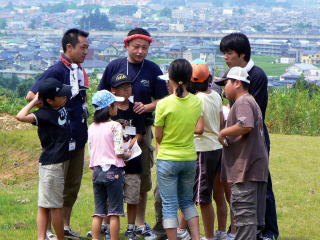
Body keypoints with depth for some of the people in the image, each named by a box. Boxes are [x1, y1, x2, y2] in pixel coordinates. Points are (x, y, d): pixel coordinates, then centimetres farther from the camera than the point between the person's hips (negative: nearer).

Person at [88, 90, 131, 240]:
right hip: (113, 171, -5)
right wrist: (128, 155, 5)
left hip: (97, 170, 5)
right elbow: (119, 152, -15)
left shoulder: (91, 128, 7)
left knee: (98, 212, 9)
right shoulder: (115, 126, -11)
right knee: (114, 212, 1)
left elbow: (91, 152, 9)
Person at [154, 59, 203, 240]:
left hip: (167, 159, -4)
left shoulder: (164, 104, -15)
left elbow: (158, 135, -9)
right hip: (190, 157, 4)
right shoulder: (196, 102, -3)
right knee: (187, 201, 19)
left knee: (169, 205, 3)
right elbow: (199, 129, -3)